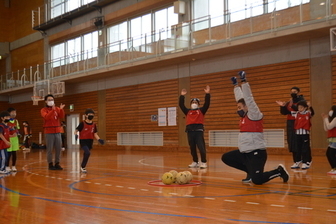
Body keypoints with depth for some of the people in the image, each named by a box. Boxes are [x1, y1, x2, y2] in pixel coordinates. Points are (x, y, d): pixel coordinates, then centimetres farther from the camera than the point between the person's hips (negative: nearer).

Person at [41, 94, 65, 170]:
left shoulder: (57, 109, 10)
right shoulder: (44, 110, 0)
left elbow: (62, 117, -5)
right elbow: (46, 117, -19)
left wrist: (61, 109, -21)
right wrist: (53, 110, -30)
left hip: (57, 131, 4)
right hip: (49, 132, -4)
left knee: (58, 148, 5)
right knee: (50, 149, -2)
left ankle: (57, 164, 14)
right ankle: (50, 164, 6)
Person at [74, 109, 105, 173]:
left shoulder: (94, 125, 6)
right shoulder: (82, 123, -9)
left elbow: (95, 134, 7)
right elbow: (76, 130, -6)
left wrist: (99, 139, -8)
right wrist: (76, 134, -28)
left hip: (90, 142, 5)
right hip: (83, 141, -5)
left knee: (86, 154, 13)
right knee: (88, 153, -22)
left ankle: (82, 166, 31)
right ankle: (83, 167, -7)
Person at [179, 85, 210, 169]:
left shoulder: (201, 110, 11)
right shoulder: (188, 111, 17)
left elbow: (207, 104, 0)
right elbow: (181, 105, 11)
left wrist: (207, 94, -9)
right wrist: (182, 96, 5)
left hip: (199, 130, -3)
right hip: (190, 130, 4)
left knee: (201, 147, -10)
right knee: (192, 148, 9)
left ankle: (204, 162, -5)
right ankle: (195, 162, 20)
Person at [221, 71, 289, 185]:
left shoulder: (254, 115, -9)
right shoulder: (244, 115, 12)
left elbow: (248, 98, -18)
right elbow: (240, 98, 20)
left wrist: (244, 81, -20)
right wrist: (235, 85, 23)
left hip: (256, 153, -9)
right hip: (244, 152, 9)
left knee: (257, 180, -18)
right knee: (225, 158, 10)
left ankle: (279, 171, 8)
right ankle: (250, 171, 14)